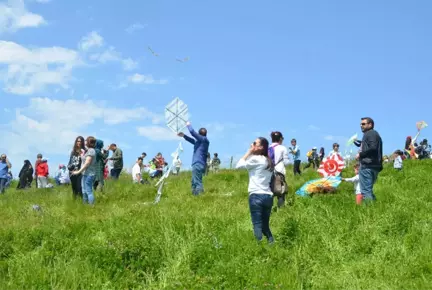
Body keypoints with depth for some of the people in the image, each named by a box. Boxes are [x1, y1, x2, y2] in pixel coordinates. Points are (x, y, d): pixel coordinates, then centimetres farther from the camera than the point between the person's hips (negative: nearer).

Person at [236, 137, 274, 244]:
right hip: (268, 196, 8)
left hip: (256, 196, -7)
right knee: (265, 226, 14)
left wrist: (249, 152, 3)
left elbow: (238, 165, 0)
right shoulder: (268, 161, 17)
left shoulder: (255, 159, -6)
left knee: (257, 226, -7)